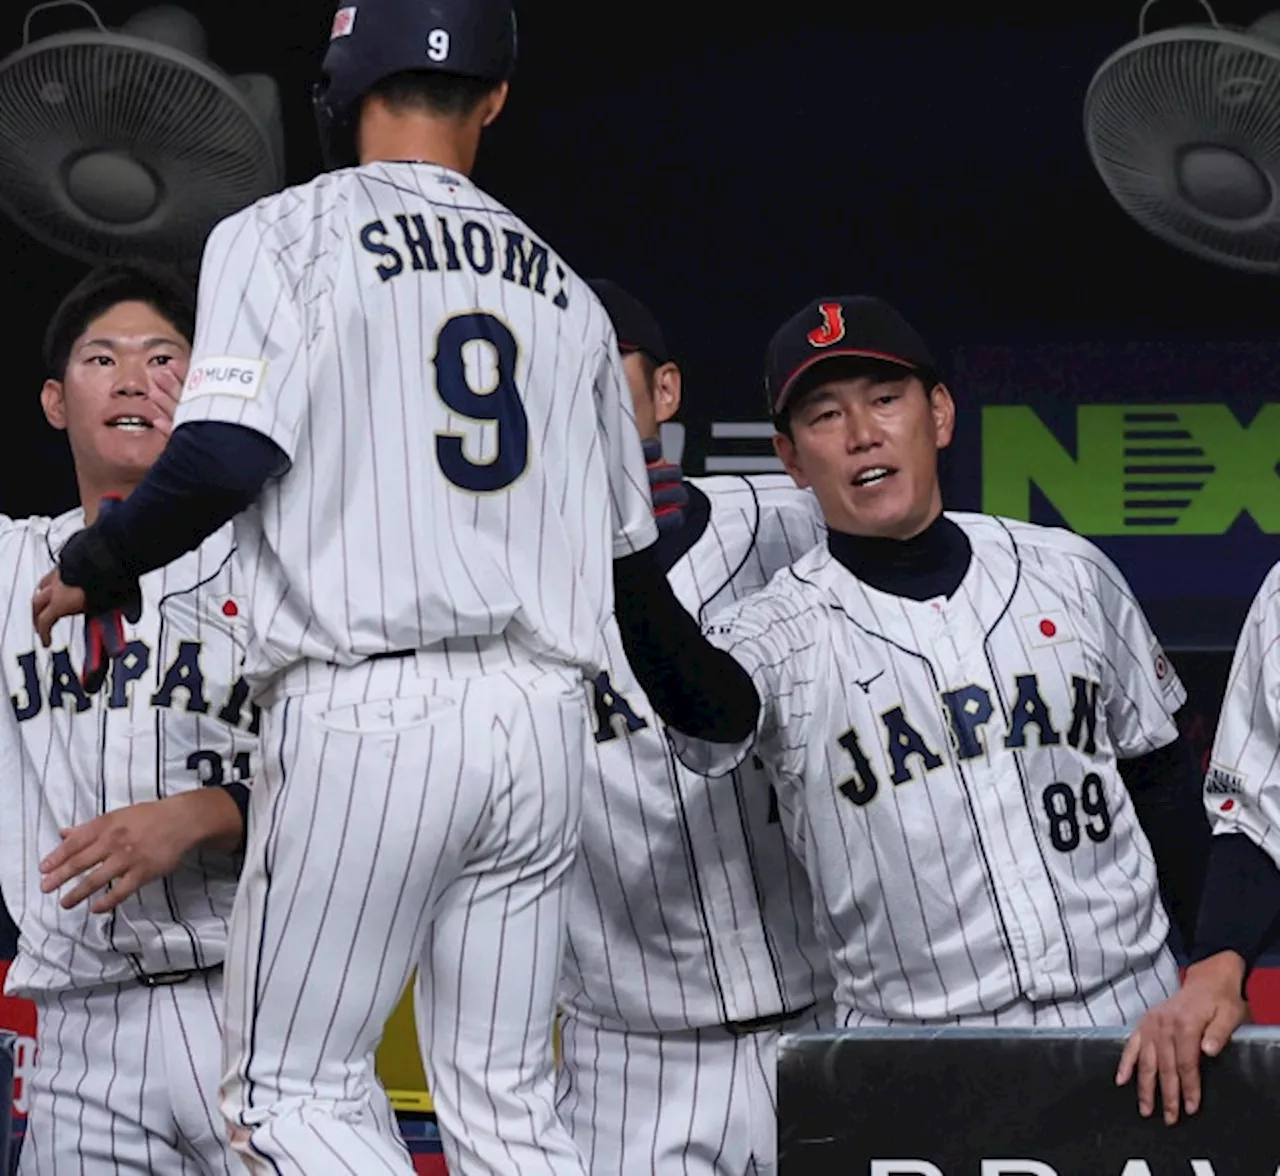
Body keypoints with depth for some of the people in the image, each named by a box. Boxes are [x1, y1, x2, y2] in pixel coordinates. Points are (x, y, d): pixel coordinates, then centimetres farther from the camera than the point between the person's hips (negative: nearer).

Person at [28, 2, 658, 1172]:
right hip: (544, 722, 5)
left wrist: (90, 570, 3)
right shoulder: (561, 286, 15)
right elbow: (623, 536, 16)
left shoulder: (283, 235, -1)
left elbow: (221, 460, -13)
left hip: (366, 716, -5)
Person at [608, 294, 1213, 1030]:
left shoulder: (1071, 575, 6)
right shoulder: (779, 633, -4)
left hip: (1129, 1023, 2)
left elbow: (1162, 783, 15)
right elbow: (706, 704, -29)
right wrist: (629, 562, -47)